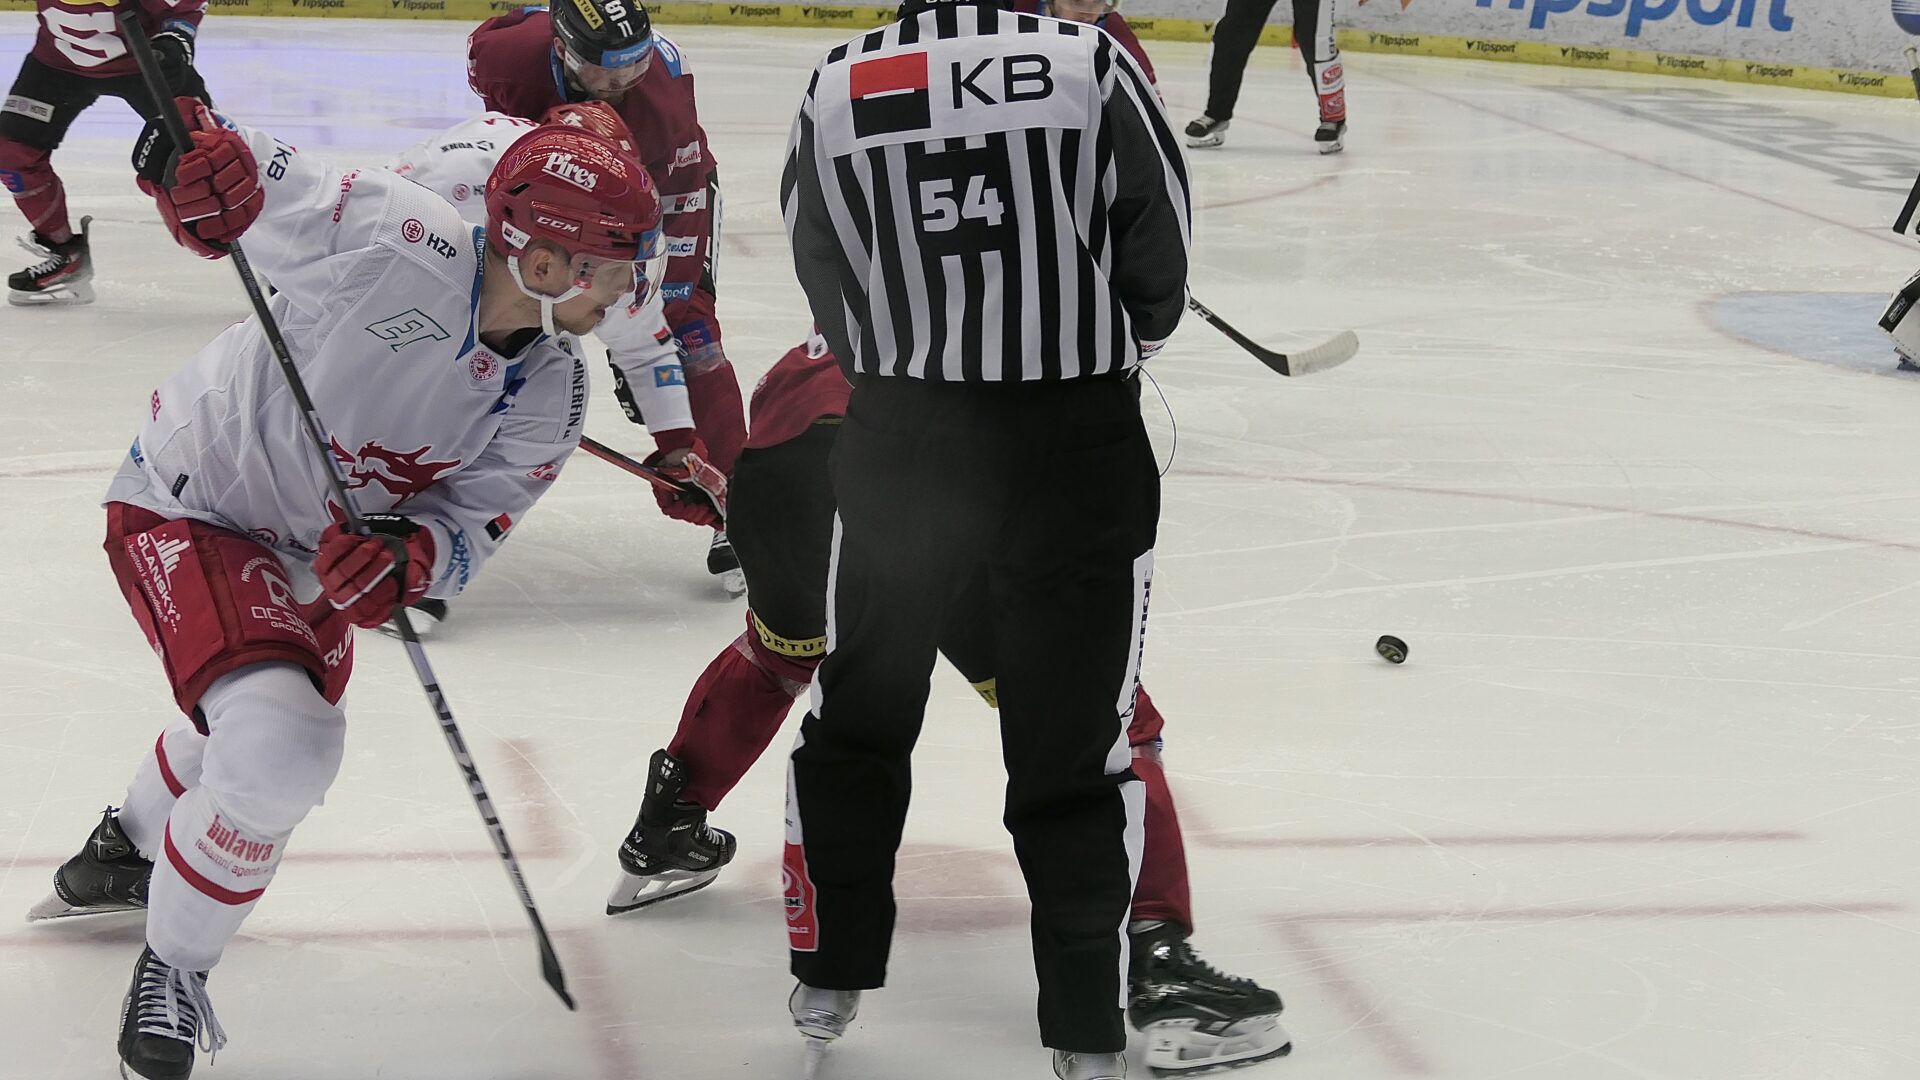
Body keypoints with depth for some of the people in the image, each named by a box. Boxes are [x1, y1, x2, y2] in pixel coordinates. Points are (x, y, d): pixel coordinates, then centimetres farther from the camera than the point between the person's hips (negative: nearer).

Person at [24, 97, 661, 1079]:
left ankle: (124, 855, 65)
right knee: (279, 754, -25)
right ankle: (170, 973, 3)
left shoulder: (549, 392, -13)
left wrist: (409, 556, -34)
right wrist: (199, 152, -47)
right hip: (187, 508, -8)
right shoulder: (404, 244, -33)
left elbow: (473, 525, -12)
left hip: (310, 549, 8)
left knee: (277, 718, 32)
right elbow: (246, 184, -24)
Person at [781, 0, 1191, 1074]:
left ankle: (831, 975, 31)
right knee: (1075, 739, 10)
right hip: (1076, 448, -2)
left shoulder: (834, 89, -3)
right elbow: (1158, 263, -3)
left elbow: (828, 288, 7)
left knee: (861, 712, 22)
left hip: (896, 445, 2)